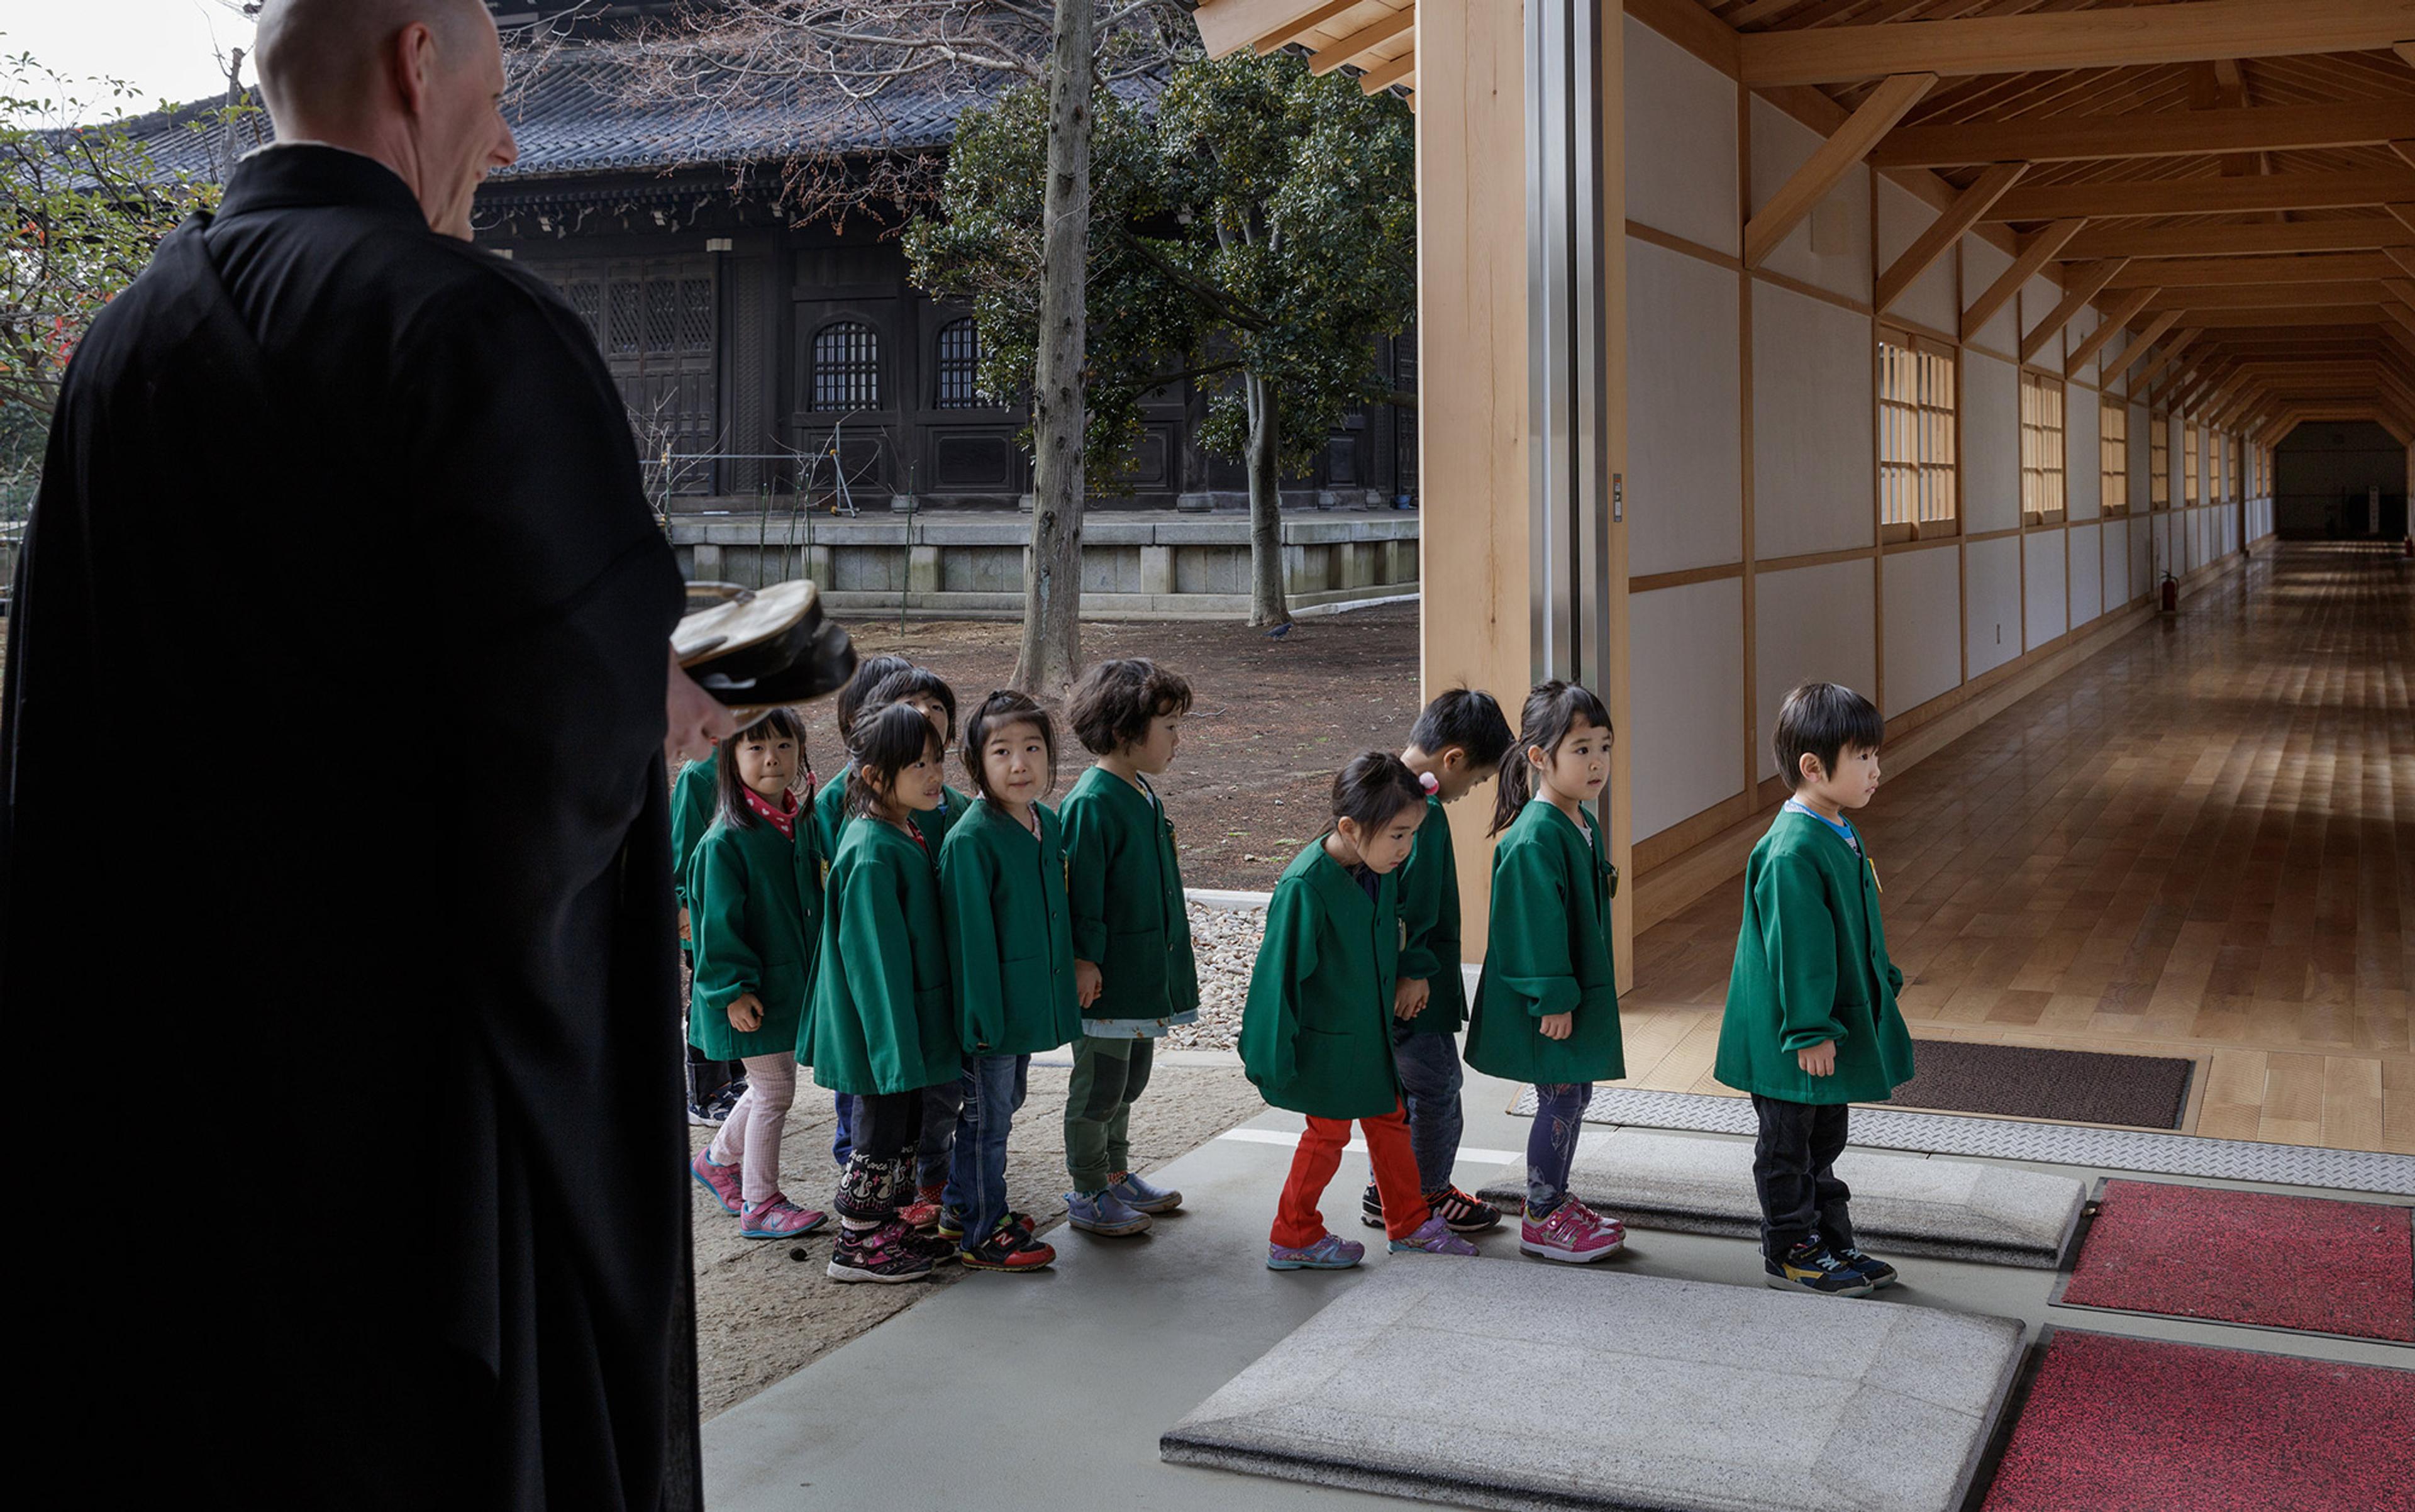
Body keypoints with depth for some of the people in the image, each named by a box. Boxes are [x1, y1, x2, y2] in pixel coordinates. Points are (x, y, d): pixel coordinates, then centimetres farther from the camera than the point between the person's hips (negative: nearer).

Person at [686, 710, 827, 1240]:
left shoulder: (802, 824, 6)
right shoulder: (727, 839, -16)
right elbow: (720, 920, -16)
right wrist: (734, 989, -18)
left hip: (796, 983, 7)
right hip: (754, 992, -7)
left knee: (771, 1086, 19)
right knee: (774, 1089, -1)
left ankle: (718, 1159, 42)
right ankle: (759, 1205, 12)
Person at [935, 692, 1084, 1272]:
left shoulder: (1047, 824, 4)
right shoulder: (970, 839, -20)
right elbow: (969, 935, -19)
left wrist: (1065, 980, 16)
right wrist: (982, 1015, -19)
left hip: (1032, 1000, 8)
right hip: (991, 1004, -8)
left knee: (1005, 1102, 20)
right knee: (988, 1115, 3)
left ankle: (963, 1207, 36)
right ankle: (983, 1236, 16)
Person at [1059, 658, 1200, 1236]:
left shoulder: (1143, 793, 9)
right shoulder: (1092, 803, -20)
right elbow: (1082, 889, -20)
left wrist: (1171, 939, 24)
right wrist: (1085, 959, -20)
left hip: (1144, 968, 9)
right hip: (1104, 975, -9)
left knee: (1131, 1078, 20)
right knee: (1099, 1084, 3)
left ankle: (1116, 1173, 34)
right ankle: (1088, 1194, 16)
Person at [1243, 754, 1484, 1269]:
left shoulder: (1381, 870, -6)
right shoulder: (1305, 887, -28)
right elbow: (1280, 975, -22)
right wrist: (1273, 1058, -18)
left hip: (1371, 1032, 7)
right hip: (1324, 1042, -7)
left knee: (1390, 1120, 19)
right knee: (1328, 1132, 7)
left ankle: (1410, 1223, 36)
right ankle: (1293, 1239, 25)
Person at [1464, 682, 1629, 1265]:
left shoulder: (1582, 823, 8)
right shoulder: (1534, 836, -23)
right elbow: (1537, 923, -23)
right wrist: (1552, 998, -21)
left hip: (1579, 989, 10)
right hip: (1547, 999, -10)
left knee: (1575, 1094, 17)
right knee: (1560, 1100, 0)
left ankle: (1556, 1201, 32)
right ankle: (1539, 1220, 13)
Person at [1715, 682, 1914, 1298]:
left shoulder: (1840, 835, 6)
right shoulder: (1794, 852, -26)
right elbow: (1796, 947, -24)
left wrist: (1881, 986, 23)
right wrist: (1810, 1032, -21)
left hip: (1834, 1023, 10)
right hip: (1790, 1040, -10)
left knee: (1823, 1141, 20)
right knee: (1787, 1144, 7)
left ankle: (1833, 1244, 32)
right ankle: (1790, 1252, 19)